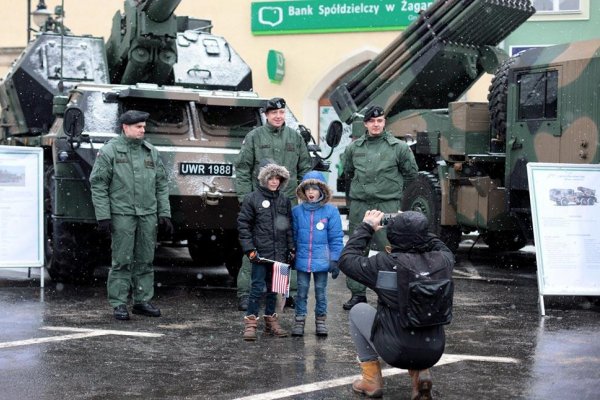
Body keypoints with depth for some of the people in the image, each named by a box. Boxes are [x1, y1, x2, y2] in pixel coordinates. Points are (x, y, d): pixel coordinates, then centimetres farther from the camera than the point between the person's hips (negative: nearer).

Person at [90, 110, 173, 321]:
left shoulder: (151, 152, 12)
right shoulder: (109, 151, -2)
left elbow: (162, 186, 14)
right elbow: (98, 185, -4)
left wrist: (164, 214, 8)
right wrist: (103, 216, -10)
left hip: (148, 215, 5)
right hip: (122, 215, -4)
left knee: (145, 261, 8)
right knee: (122, 261, -2)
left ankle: (142, 301, 17)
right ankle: (119, 304, 5)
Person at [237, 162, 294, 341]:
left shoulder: (284, 200, 9)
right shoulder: (252, 198, -4)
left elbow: (289, 226, 14)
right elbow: (243, 224, -4)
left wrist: (291, 248, 8)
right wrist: (250, 249, -10)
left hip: (279, 253, 5)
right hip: (260, 252, -4)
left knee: (273, 287, 13)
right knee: (258, 287, -6)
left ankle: (271, 320, 23)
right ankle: (250, 322, 0)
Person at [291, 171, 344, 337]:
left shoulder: (331, 211, -6)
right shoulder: (297, 211, -1)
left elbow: (336, 238, -4)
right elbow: (293, 235, 7)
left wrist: (335, 260, -6)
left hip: (322, 260, -1)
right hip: (302, 260, 1)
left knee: (321, 292, 11)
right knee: (302, 291, 9)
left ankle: (320, 320, 25)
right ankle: (299, 320, 20)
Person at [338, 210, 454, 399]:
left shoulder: (387, 263, -20)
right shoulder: (440, 261, -8)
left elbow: (346, 260, -6)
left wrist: (366, 227, 2)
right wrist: (417, 229, 19)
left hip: (397, 353, -4)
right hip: (433, 352, 4)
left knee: (358, 311, 20)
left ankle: (372, 379, 18)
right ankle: (420, 372, 15)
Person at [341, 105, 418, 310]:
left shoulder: (399, 147, 0)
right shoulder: (354, 148, 8)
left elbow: (411, 173, 11)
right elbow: (348, 172, 24)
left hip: (387, 205, -3)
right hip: (359, 205, 3)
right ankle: (357, 293, 16)